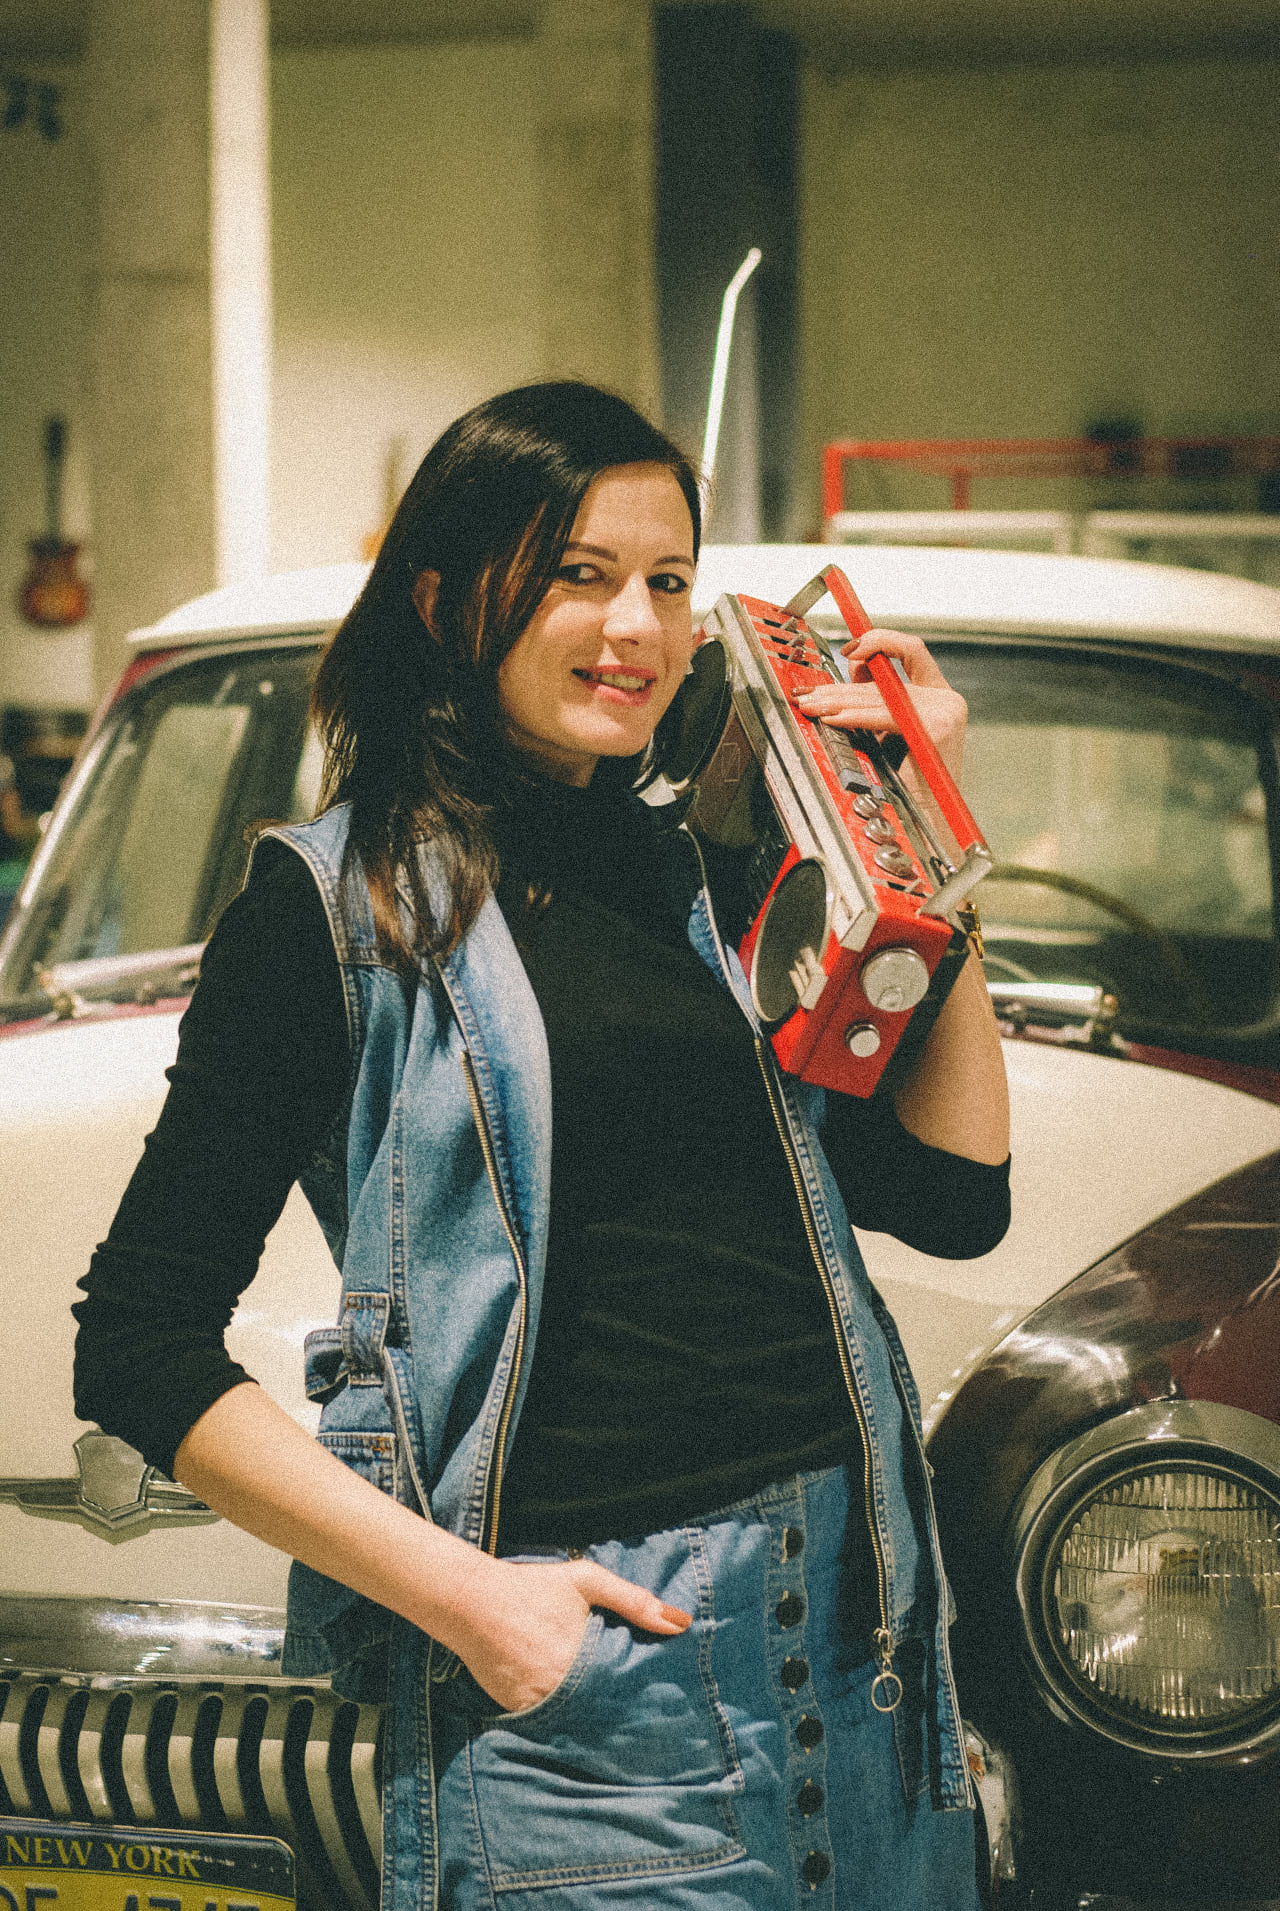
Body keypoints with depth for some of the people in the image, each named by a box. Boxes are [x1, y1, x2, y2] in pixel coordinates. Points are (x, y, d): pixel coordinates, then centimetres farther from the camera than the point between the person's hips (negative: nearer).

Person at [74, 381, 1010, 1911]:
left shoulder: (694, 882, 14)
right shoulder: (334, 902, -4)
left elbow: (952, 1196, 9)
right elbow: (139, 1344, -8)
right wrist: (461, 1597, -14)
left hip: (851, 1612, 6)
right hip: (577, 1644, -6)